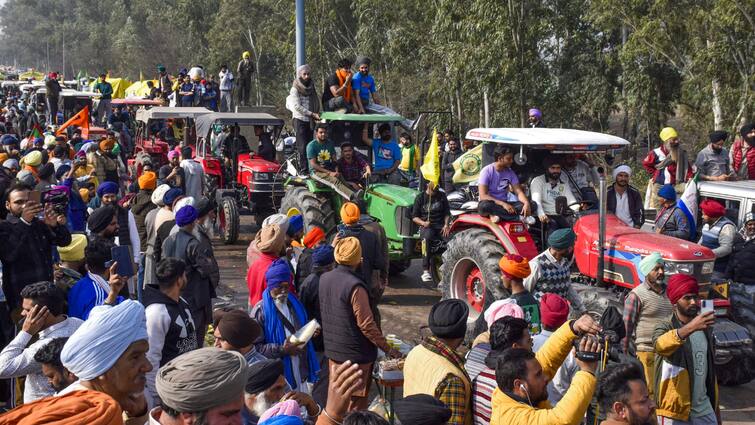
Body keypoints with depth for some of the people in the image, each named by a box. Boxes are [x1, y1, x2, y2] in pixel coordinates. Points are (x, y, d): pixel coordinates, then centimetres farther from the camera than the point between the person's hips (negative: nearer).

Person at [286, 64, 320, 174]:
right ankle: (304, 170, -15)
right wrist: (312, 114, -16)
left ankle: (310, 169, 10)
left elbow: (316, 103, 19)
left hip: (310, 121, 6)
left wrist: (317, 114, 0)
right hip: (300, 120, -6)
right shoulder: (295, 89, -4)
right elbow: (297, 106, -12)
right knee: (302, 147, -12)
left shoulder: (311, 88, 14)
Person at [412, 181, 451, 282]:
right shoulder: (420, 198, 7)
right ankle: (426, 270, -38)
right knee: (427, 237, -39)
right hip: (426, 227, -3)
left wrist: (446, 225, -4)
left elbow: (447, 213, 14)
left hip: (440, 226, 3)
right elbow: (414, 217, 6)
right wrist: (423, 223, -14)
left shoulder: (442, 196, 14)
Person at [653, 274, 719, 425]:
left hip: (704, 411, 5)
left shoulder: (705, 330, 11)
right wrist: (690, 328, -48)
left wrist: (716, 407, 18)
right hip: (674, 412, -5)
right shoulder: (665, 328, -8)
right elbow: (660, 345, -33)